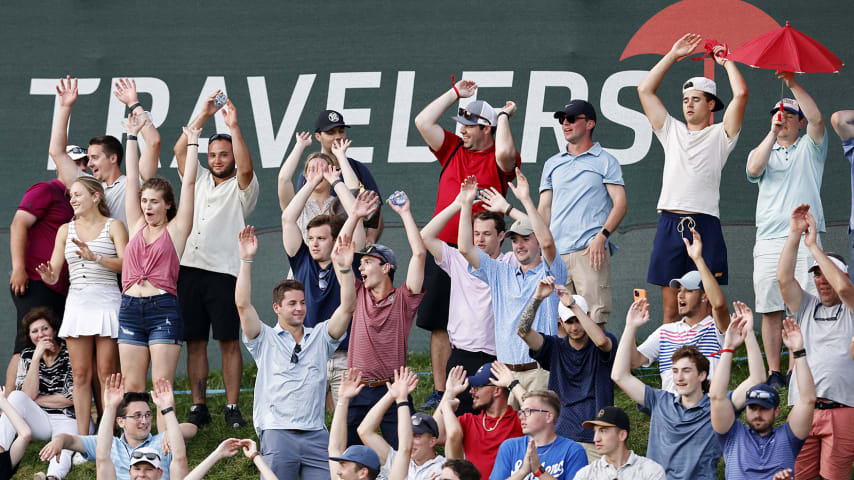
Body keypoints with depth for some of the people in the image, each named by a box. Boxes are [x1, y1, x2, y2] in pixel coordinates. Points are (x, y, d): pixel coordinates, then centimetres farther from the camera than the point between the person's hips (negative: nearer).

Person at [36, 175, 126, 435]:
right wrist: (49, 276, -15)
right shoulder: (66, 230, 14)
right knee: (81, 375, 0)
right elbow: (54, 273, 9)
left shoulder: (113, 227, 3)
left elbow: (125, 264, -10)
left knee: (107, 374, -6)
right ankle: (82, 436, 1)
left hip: (106, 303, -4)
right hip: (77, 304, 4)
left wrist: (95, 257, -25)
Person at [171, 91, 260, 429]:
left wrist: (234, 127, -19)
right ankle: (198, 407, 7)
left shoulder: (242, 187, 7)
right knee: (195, 341, 4)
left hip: (224, 271, -4)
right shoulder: (198, 180, 20)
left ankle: (232, 408, -3)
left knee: (229, 341, -4)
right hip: (189, 270, 4)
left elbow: (245, 168, -15)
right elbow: (180, 149, 9)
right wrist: (204, 116, 2)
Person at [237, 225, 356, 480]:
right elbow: (243, 305, -4)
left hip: (316, 435, 2)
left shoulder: (320, 337, 16)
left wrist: (345, 268, -9)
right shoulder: (265, 339, 9)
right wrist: (246, 260, -10)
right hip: (277, 433, -2)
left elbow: (347, 307, 5)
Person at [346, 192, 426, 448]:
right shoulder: (359, 295, 11)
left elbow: (419, 254, -6)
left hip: (392, 390, -3)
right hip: (358, 392, 3)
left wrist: (405, 213, -2)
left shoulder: (403, 299, 1)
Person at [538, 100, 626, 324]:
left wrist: (602, 236, -15)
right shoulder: (552, 164, 21)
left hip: (590, 250, -4)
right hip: (555, 252, 4)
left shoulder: (605, 161, 7)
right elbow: (544, 208, 20)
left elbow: (620, 203, -1)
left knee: (594, 318, -13)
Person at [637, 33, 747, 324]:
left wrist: (726, 61, 12)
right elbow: (645, 90, 21)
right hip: (669, 223, 4)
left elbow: (741, 94, -2)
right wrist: (673, 56, 20)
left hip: (705, 224, -4)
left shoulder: (720, 135, 9)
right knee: (671, 307, 3)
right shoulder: (672, 131, 20)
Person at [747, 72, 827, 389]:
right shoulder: (762, 150, 19)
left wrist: (793, 85, -12)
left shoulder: (809, 148, 14)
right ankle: (774, 372, 2)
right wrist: (773, 132, -8)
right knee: (770, 309, -2)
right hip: (768, 240, 2)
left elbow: (816, 120, -6)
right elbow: (754, 168, -4)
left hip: (805, 240, -2)